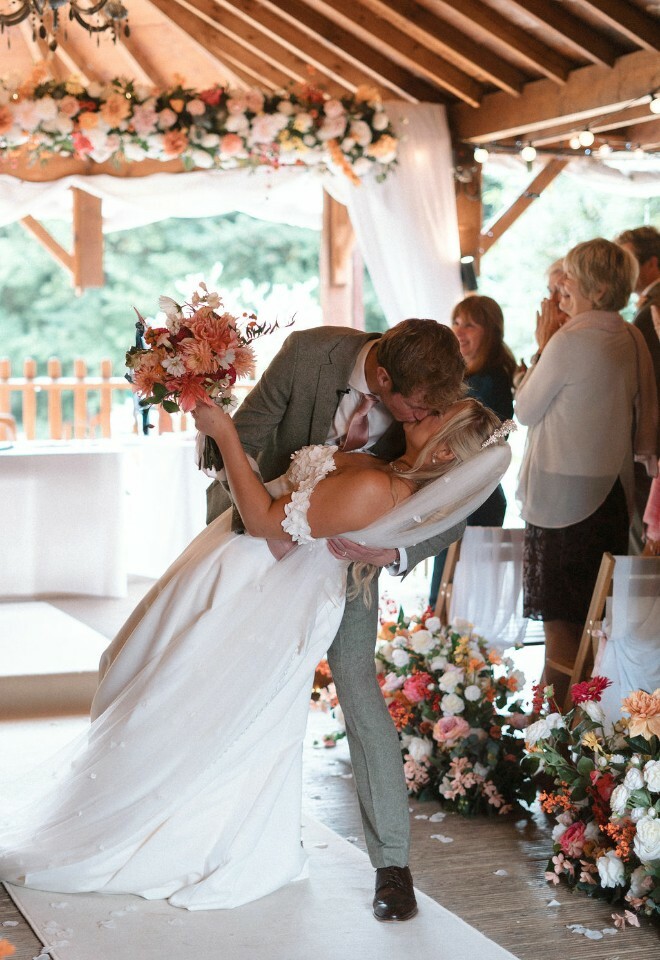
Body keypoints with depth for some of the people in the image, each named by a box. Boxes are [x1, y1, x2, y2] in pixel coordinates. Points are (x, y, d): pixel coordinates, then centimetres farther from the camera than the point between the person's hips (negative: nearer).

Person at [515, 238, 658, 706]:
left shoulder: (569, 341, -18)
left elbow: (526, 410, -7)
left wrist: (541, 345, -1)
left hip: (563, 495, -8)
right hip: (613, 491, 8)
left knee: (560, 620, -2)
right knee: (597, 620, 15)